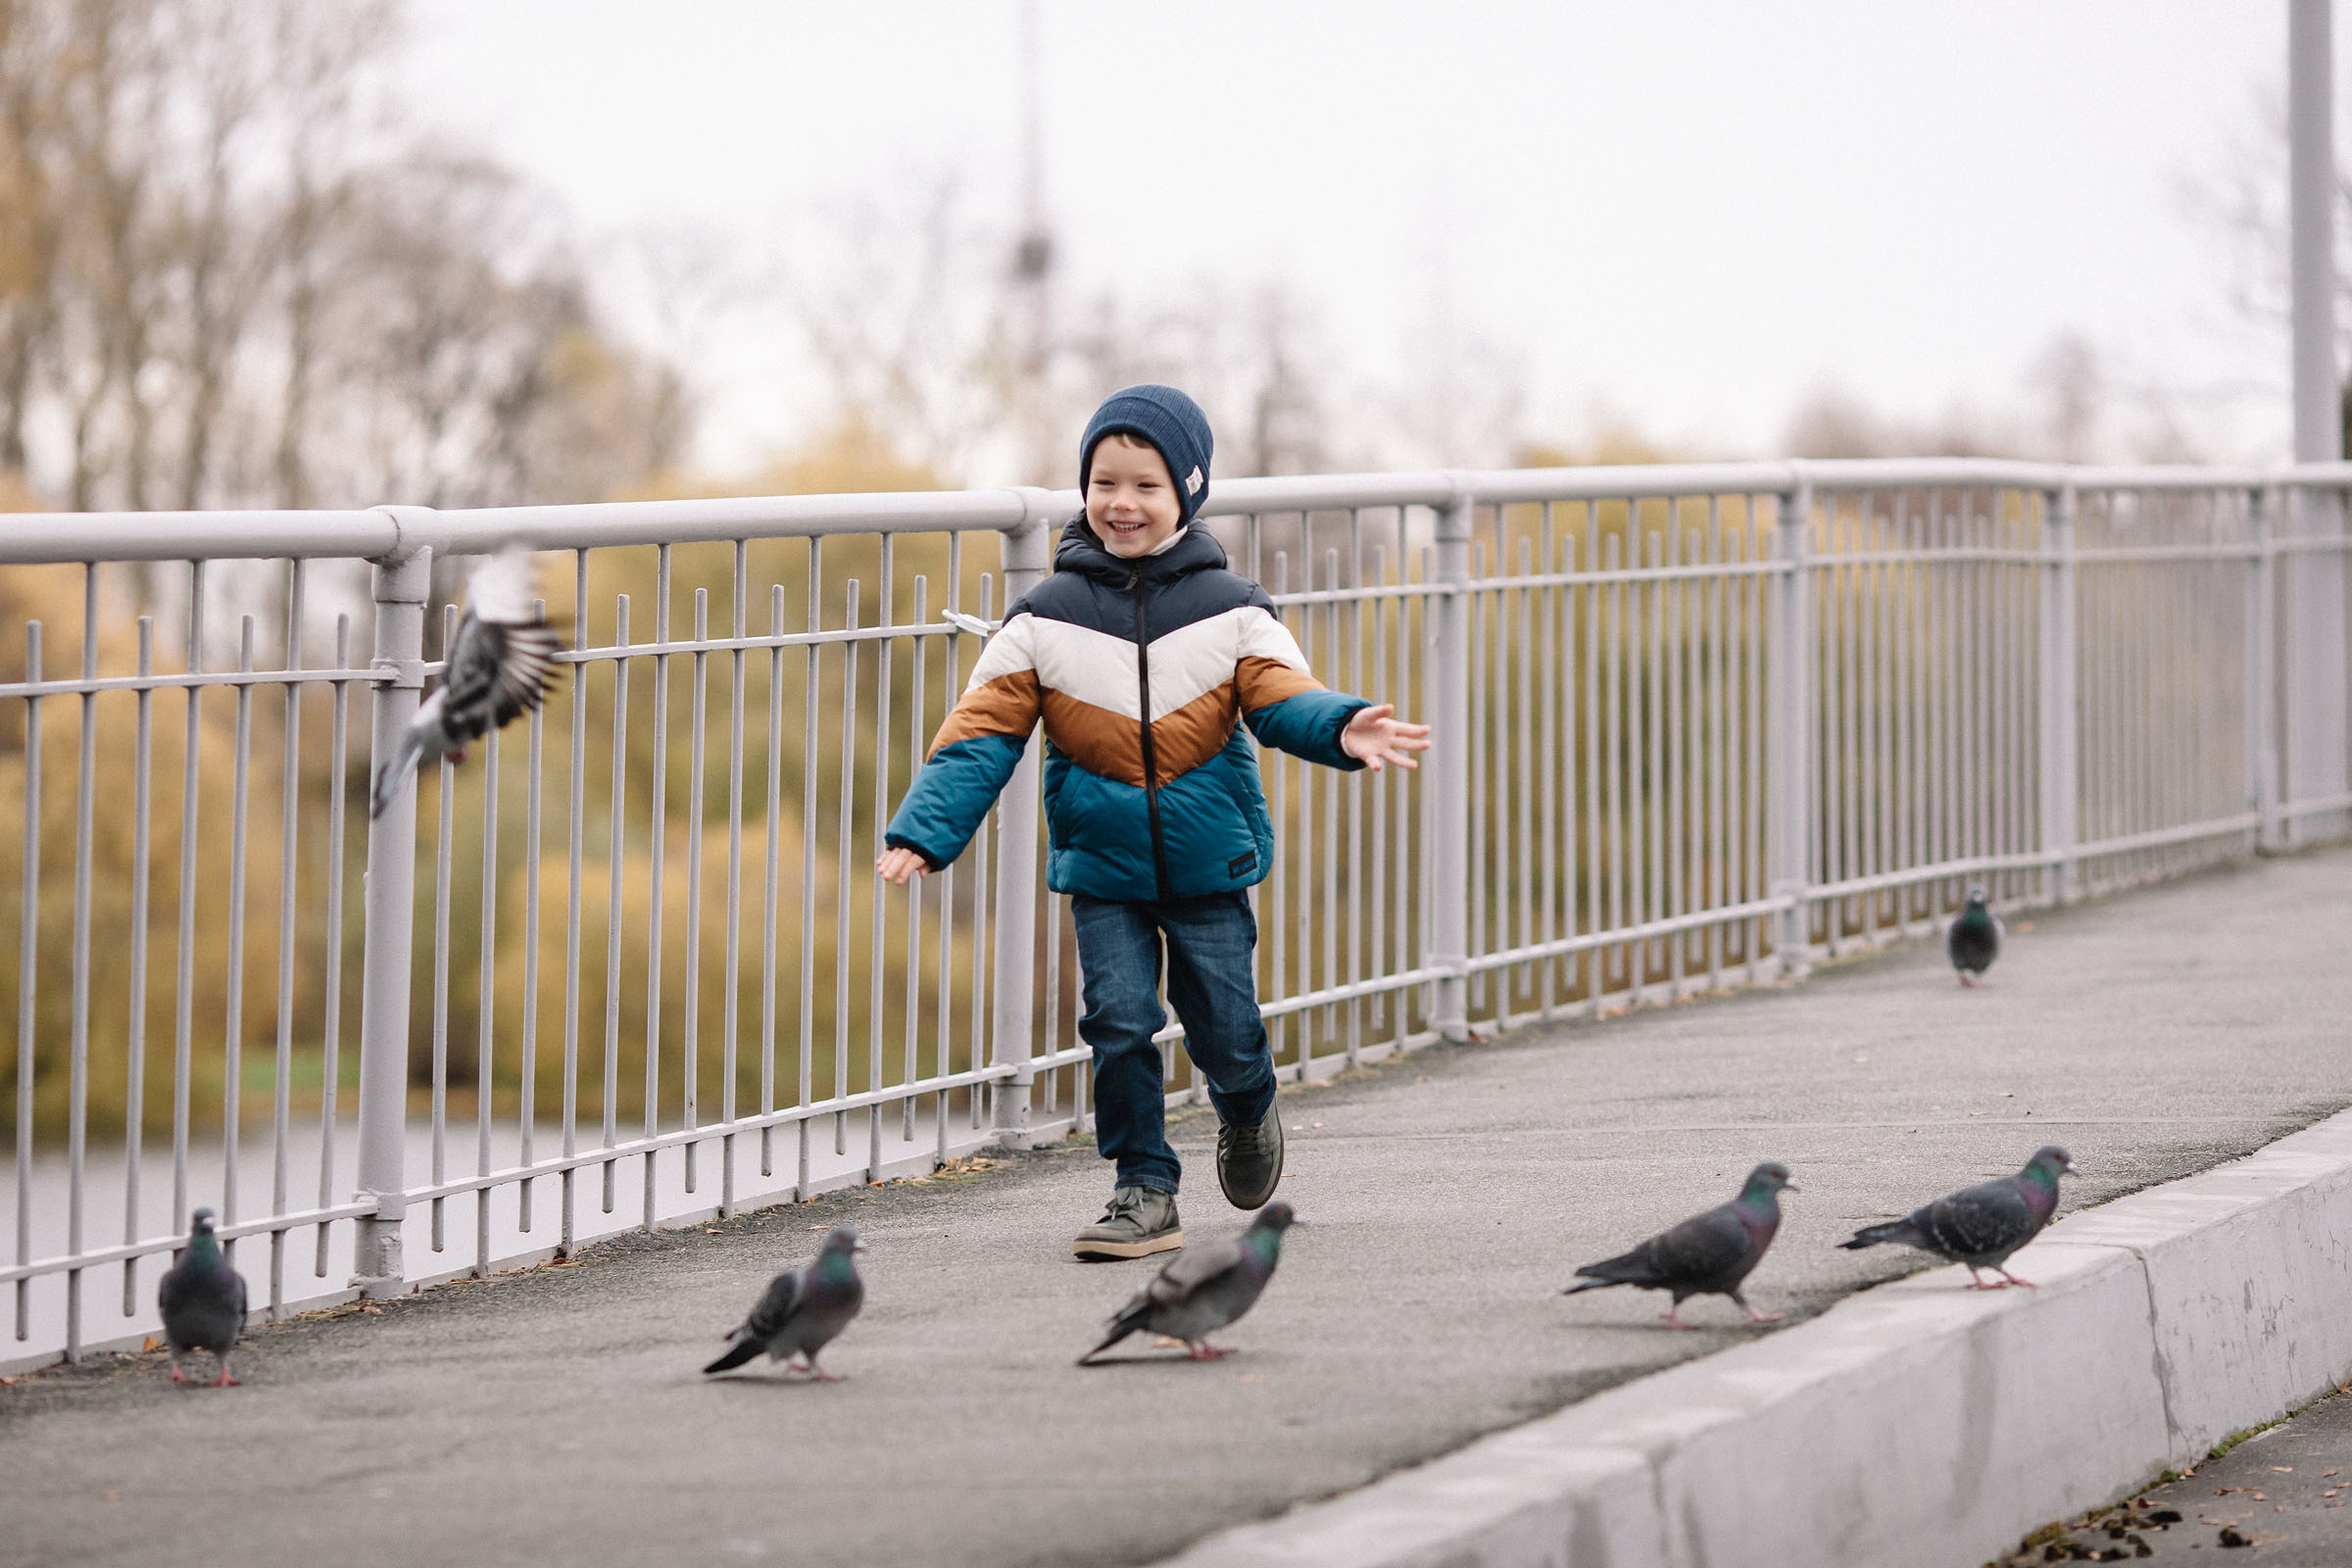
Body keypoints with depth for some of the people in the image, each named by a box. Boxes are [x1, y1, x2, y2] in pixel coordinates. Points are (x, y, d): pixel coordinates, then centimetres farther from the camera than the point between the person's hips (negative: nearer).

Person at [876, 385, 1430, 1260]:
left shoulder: (1229, 611, -2)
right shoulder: (1044, 621, -3)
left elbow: (1281, 697, -6)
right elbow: (982, 732, -4)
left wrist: (1341, 731, -29)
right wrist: (922, 834, -14)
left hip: (1210, 860, 0)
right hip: (1101, 866, 0)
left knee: (1225, 1028, 5)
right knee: (1119, 1023, -8)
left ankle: (1246, 1112, 39)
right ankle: (1145, 1193, 4)